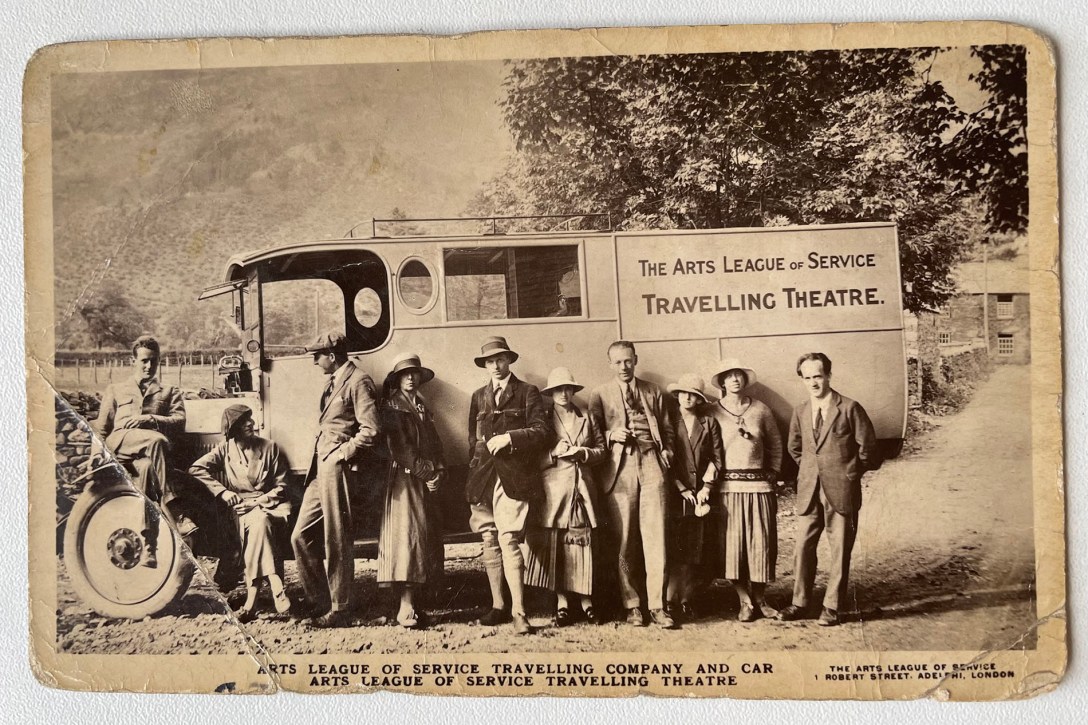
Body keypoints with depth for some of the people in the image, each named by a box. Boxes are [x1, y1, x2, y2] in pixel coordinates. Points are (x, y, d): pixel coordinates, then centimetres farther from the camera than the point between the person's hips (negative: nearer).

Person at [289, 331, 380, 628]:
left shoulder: (358, 381, -10)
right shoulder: (333, 382, 18)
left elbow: (370, 431, -18)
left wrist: (341, 455, -12)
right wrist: (320, 460, 12)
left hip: (337, 470, -9)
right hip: (320, 470, 9)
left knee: (337, 543, -2)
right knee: (301, 537, 11)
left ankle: (339, 611, 8)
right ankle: (318, 601, 22)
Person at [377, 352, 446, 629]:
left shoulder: (423, 408, 20)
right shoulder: (392, 407, -2)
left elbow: (435, 444, 15)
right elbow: (401, 449, -12)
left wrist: (439, 472, -2)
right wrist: (427, 472, -13)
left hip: (427, 482, 7)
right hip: (404, 480, -7)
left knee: (427, 537, 4)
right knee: (407, 534, -13)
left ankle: (414, 600, 7)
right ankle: (406, 607, -14)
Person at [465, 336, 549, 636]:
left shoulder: (527, 393, 6)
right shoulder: (479, 397, 19)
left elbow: (540, 431, -2)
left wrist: (509, 438, -14)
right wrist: (474, 473, 11)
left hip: (514, 476, -5)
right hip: (484, 477, 5)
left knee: (508, 541, -14)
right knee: (489, 543, 6)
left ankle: (519, 612, -14)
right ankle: (498, 605, 16)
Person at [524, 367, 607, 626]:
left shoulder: (586, 418, 15)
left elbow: (601, 449, 14)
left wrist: (583, 453, -5)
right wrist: (554, 454, -12)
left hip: (583, 490, 2)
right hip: (553, 490, -2)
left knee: (583, 544, -1)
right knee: (554, 546, -4)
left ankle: (585, 601, 6)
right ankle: (562, 603, 2)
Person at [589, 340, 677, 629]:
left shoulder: (653, 392, 17)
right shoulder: (600, 395, 12)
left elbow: (668, 429, 21)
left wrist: (666, 450, 3)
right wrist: (611, 436, -9)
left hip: (651, 464, 1)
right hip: (619, 468, -1)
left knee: (655, 536, -6)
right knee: (624, 541, -2)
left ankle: (657, 605, -2)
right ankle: (632, 605, 6)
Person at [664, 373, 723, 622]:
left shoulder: (709, 423, 12)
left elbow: (716, 458, 7)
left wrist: (706, 488, -6)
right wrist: (682, 489, -7)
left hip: (699, 493, 2)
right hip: (674, 495, -2)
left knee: (692, 552, 2)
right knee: (671, 550, -6)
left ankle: (686, 601, 7)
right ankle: (671, 601, -4)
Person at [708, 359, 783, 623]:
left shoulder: (761, 410, 7)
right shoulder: (714, 413, 1)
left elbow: (776, 445, 16)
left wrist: (773, 473, 8)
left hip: (759, 485, 2)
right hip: (729, 487, -1)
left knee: (761, 543, 3)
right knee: (732, 544, -2)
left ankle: (760, 599, 16)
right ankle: (745, 602, 7)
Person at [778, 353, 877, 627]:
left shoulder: (849, 408, -6)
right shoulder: (800, 412, 8)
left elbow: (867, 447, -2)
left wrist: (848, 475, 2)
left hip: (841, 492, -4)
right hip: (809, 491, 4)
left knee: (840, 550, 3)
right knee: (803, 548, 4)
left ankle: (832, 607, 11)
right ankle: (800, 603, 14)